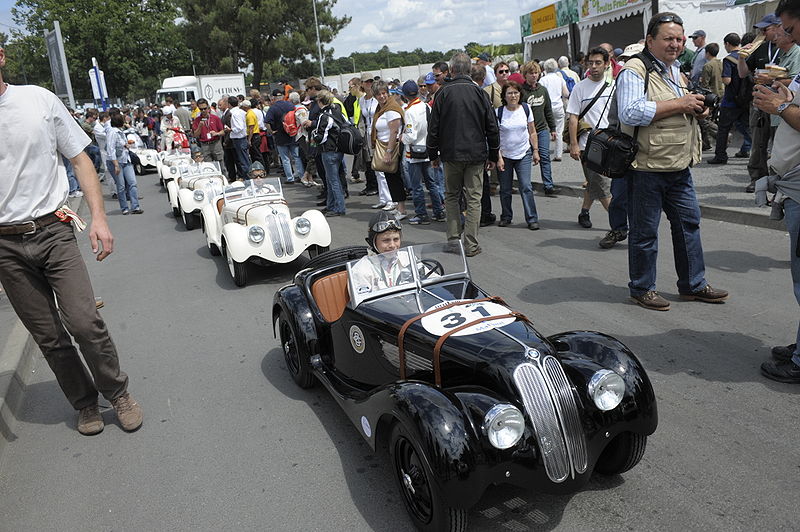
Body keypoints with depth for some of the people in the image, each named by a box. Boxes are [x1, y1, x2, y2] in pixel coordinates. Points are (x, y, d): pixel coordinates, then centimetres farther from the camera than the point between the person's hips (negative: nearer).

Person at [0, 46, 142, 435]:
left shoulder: (39, 100, 1)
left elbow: (80, 159, 5)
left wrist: (98, 217, -4)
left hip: (52, 231, -1)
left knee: (84, 321, -10)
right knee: (48, 337, 7)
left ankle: (118, 393, 13)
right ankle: (85, 403, 26)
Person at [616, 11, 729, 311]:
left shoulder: (677, 71, 18)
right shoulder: (634, 70, -11)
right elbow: (630, 113, -26)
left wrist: (698, 109, 7)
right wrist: (679, 103, -20)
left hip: (679, 166, 9)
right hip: (646, 167, -9)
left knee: (688, 222, 14)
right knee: (644, 231, 3)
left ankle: (693, 284, 27)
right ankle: (641, 288, 18)